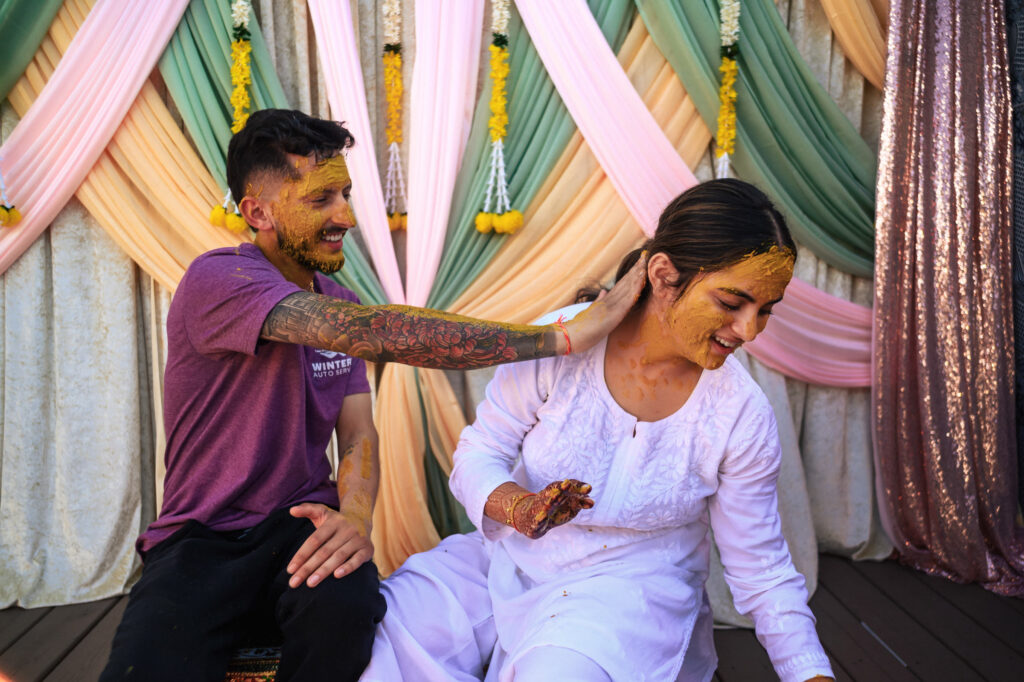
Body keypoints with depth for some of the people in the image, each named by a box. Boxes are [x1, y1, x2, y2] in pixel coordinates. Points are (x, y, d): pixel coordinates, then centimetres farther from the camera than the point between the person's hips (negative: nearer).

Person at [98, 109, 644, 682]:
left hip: (301, 525, 4)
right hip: (201, 540, -3)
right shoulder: (218, 280, -15)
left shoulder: (339, 302, 9)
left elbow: (359, 434, 2)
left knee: (344, 605, -29)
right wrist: (564, 336, -30)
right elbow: (376, 333, -30)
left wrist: (356, 515, -23)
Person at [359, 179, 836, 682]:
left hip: (631, 588, -1)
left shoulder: (742, 416, -11)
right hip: (510, 561, 2)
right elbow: (478, 454, -7)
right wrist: (518, 507, -28)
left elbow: (762, 570, -2)